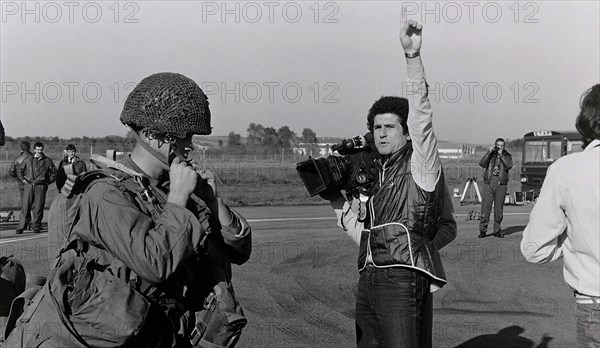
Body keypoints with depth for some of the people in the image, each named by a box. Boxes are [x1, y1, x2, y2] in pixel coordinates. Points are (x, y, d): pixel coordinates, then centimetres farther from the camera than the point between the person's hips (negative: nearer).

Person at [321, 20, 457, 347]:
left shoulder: (421, 165, 1)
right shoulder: (379, 175, 21)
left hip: (403, 280, -7)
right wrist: (339, 204, 14)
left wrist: (413, 57, -22)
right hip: (369, 280, 7)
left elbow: (420, 115, -14)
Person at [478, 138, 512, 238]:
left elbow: (508, 166, -10)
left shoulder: (507, 156, 10)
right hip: (488, 184, 0)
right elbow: (482, 164, -7)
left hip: (501, 185, 0)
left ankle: (497, 230, 12)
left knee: (499, 209, 2)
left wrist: (501, 154, -12)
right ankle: (483, 230, 1)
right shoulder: (490, 154, 10)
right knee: (485, 208, -5)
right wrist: (490, 152, -11)